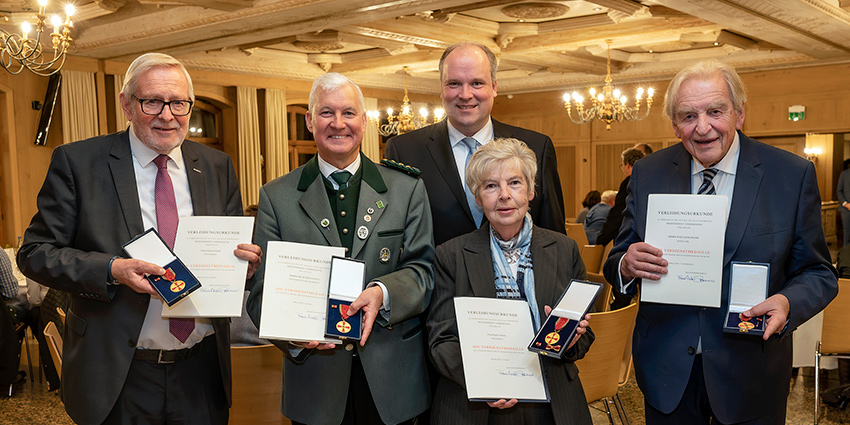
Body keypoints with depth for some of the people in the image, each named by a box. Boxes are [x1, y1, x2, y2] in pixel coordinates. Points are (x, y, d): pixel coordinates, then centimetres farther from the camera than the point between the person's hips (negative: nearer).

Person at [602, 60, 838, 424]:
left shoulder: (793, 175, -7)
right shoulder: (648, 174, -2)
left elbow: (817, 273, -2)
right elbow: (618, 263, 1)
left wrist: (786, 302, -24)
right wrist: (626, 265, -23)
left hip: (750, 376, -1)